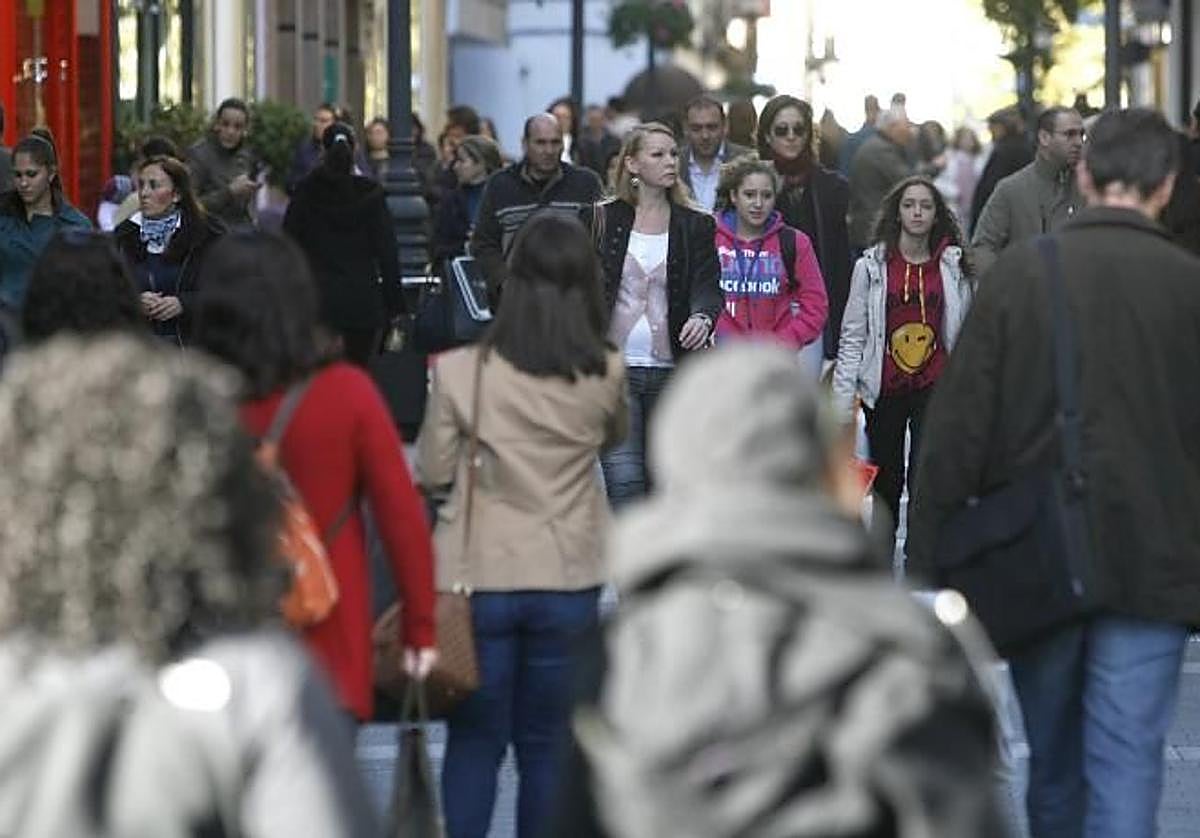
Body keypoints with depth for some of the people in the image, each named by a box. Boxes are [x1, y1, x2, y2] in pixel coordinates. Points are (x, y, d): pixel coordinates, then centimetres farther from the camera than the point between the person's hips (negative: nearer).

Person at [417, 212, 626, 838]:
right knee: (544, 741, 13)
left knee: (474, 738, 10)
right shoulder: (605, 376, -7)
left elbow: (433, 473, -2)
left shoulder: (461, 371, -12)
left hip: (480, 576, -1)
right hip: (568, 581, 1)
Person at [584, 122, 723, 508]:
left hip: (672, 371, 2)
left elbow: (708, 285, -2)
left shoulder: (696, 226, 7)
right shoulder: (600, 219, 4)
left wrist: (703, 317, -24)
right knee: (624, 484, -10)